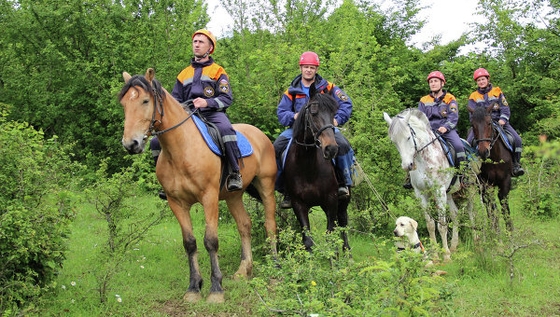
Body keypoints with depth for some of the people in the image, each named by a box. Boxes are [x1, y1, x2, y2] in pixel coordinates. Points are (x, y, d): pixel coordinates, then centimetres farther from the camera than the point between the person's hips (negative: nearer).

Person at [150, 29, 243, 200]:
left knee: (226, 129, -41)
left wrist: (207, 102, -19)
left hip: (213, 114, -5)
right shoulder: (184, 74, 24)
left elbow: (227, 98, -1)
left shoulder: (218, 71, 11)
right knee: (156, 142, -10)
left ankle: (235, 173, -33)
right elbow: (175, 99, 23)